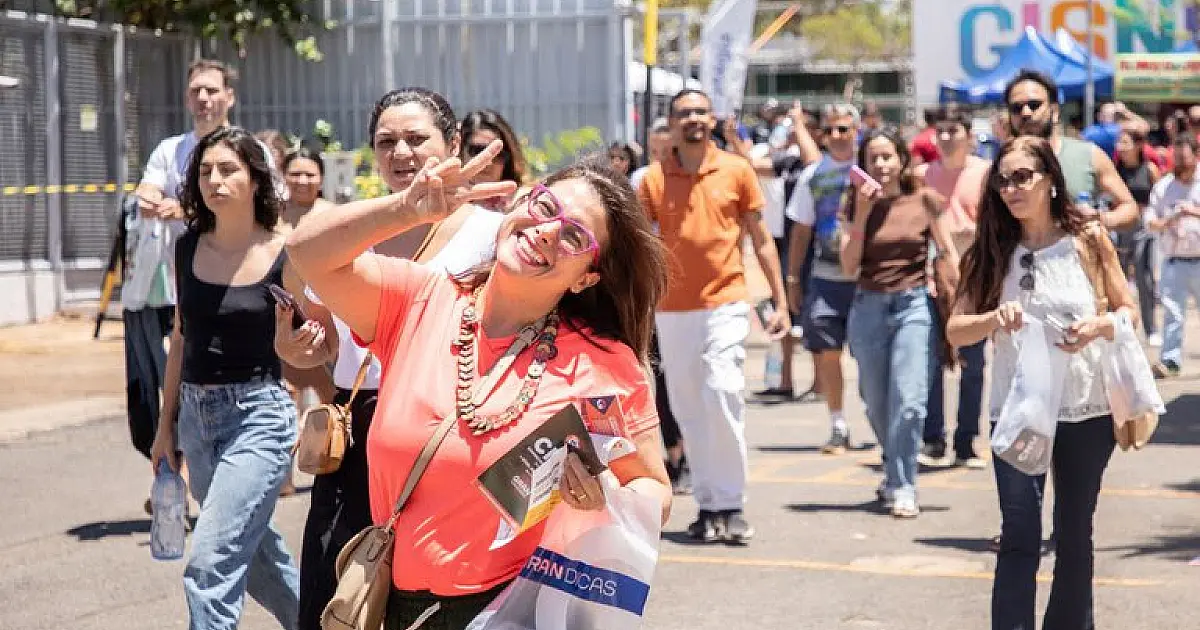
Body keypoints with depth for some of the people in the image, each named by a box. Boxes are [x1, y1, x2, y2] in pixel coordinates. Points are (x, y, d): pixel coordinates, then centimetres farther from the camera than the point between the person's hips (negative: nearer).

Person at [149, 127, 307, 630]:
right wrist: (166, 426, 17)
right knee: (254, 555, 18)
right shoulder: (188, 249, 5)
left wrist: (308, 340, -21)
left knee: (210, 564, -16)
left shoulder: (285, 255, -9)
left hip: (258, 415, -6)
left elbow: (320, 340, 2)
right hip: (196, 414, 6)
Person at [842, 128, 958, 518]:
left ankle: (902, 487, -7)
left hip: (913, 306, -3)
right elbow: (849, 267, -2)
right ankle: (896, 472, 34)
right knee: (876, 404, 11)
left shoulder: (924, 201, 0)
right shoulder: (857, 206, 5)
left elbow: (948, 253, 4)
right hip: (868, 308, 3)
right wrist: (862, 213, -9)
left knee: (908, 401, -14)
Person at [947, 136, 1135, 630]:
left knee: (1074, 534, 11)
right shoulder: (993, 250, 1)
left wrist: (1100, 325, -17)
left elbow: (1129, 311, 5)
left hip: (1086, 409, 0)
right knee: (1019, 536, -9)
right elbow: (956, 330, -1)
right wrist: (995, 319, -22)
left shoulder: (1088, 238, -2)